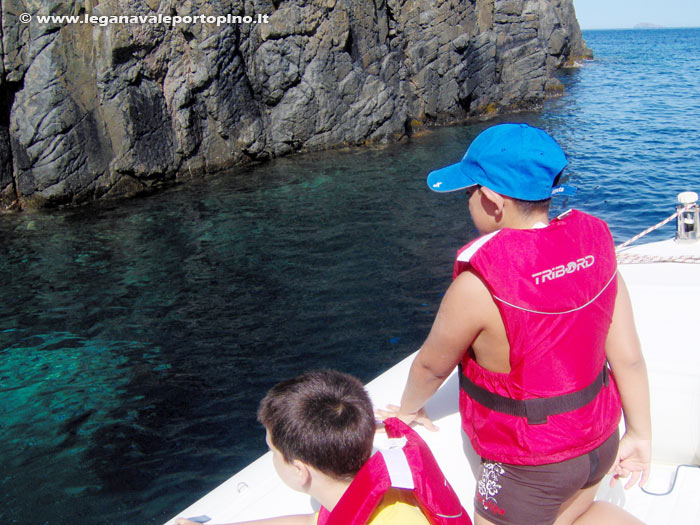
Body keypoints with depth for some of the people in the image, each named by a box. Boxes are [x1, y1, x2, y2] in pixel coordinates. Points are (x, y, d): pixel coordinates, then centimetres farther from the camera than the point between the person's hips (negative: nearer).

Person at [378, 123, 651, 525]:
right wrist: (640, 435, 8)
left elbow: (431, 367, -10)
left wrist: (408, 409, 10)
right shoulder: (593, 244, -12)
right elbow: (629, 357, -6)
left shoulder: (479, 285, -29)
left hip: (529, 468, -6)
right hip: (599, 439, 6)